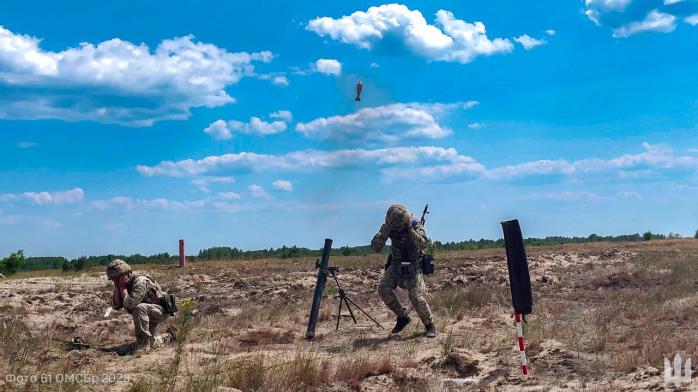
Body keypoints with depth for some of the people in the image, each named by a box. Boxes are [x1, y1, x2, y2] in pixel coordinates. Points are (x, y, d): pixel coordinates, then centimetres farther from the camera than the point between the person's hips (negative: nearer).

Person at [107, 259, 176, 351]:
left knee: (139, 308, -37)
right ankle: (169, 336, 31)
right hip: (146, 315, 9)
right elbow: (116, 306, -6)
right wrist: (117, 288, -18)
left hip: (160, 310, -9)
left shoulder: (140, 281, -28)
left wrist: (122, 287, -27)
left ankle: (144, 342, -31)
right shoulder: (125, 284, -2)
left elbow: (129, 304, -37)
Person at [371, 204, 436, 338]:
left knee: (416, 297, -18)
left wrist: (409, 228, -33)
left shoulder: (416, 226, -17)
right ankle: (402, 317, 0)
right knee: (383, 289, -17)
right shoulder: (388, 227, -9)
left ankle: (429, 325, 3)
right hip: (396, 266, 4)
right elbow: (375, 246, -15)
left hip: (413, 267, -3)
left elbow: (423, 244, -32)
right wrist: (385, 231, -27)